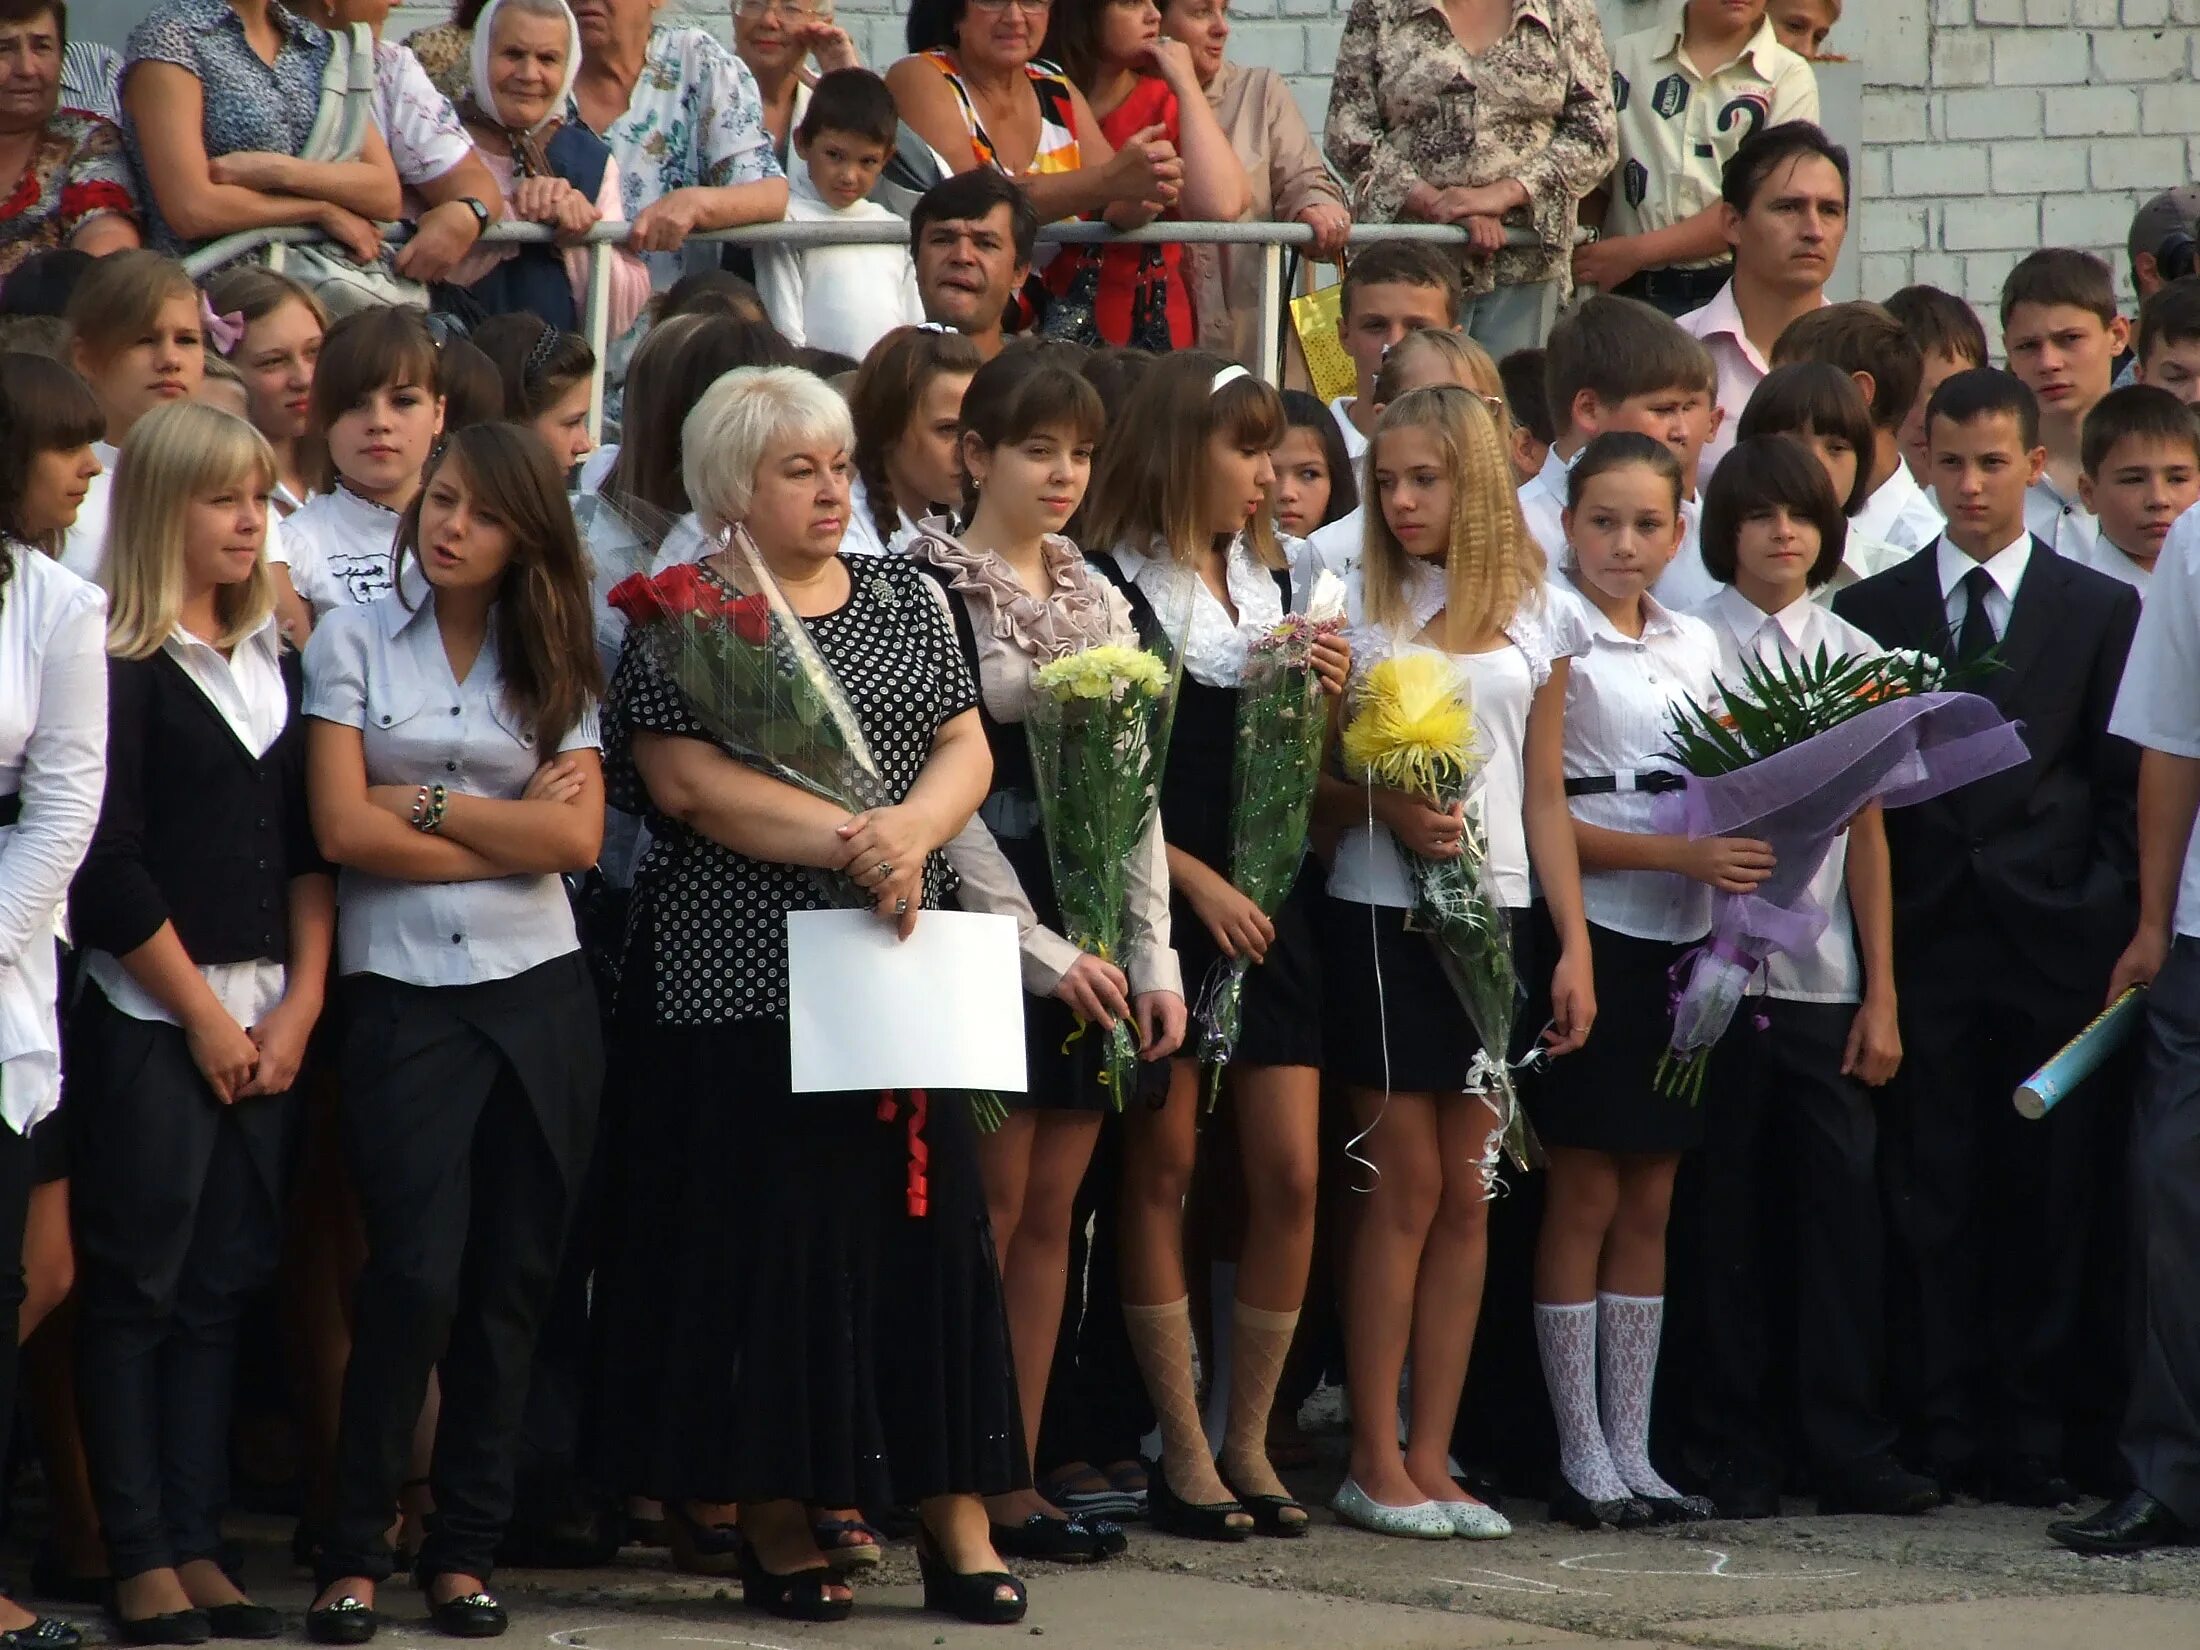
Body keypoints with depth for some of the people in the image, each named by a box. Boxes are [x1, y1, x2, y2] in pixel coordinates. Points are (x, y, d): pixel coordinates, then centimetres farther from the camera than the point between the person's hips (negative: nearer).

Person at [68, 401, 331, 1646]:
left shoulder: (275, 657, 12)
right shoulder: (122, 669, -8)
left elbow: (310, 842, 11)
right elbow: (110, 869, -12)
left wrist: (301, 1005, 0)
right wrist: (203, 1015, -9)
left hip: (266, 1019, 6)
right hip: (148, 1018, -6)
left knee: (224, 1286, 6)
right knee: (136, 1289, -2)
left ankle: (199, 1546, 9)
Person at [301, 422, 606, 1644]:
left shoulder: (551, 664, 10)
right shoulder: (354, 642, 4)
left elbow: (578, 839, -3)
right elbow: (345, 830, -7)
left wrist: (429, 804, -7)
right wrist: (510, 831, -4)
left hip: (539, 993, 3)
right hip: (402, 994, -3)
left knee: (511, 1282, 3)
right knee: (415, 1276, -12)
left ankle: (466, 1550, 12)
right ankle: (356, 1552, -3)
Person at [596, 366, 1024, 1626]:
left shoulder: (907, 602, 14)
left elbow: (967, 751, 7)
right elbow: (686, 781, -13)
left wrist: (910, 830, -15)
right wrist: (853, 842, -19)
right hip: (741, 980, -4)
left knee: (929, 1226, 0)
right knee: (767, 1239, -3)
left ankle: (958, 1521, 2)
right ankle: (776, 1520, 5)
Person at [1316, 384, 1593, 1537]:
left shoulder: (1535, 618, 9)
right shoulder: (1353, 607, 1)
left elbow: (1545, 799, 10)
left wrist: (1575, 945, 4)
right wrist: (1384, 808, -21)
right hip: (1382, 920, -3)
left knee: (1468, 1194, 3)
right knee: (1406, 1186, -4)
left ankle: (1432, 1457, 8)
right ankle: (1375, 1463, 2)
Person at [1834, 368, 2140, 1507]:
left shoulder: (2101, 611, 9)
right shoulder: (1869, 611, 9)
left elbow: (2123, 785, 7)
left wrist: (2102, 919, -3)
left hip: (2050, 942, 0)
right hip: (1923, 938, 0)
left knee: (2045, 1194, 1)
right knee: (1932, 1197, 0)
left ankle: (2028, 1439, 6)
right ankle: (1942, 1432, 4)